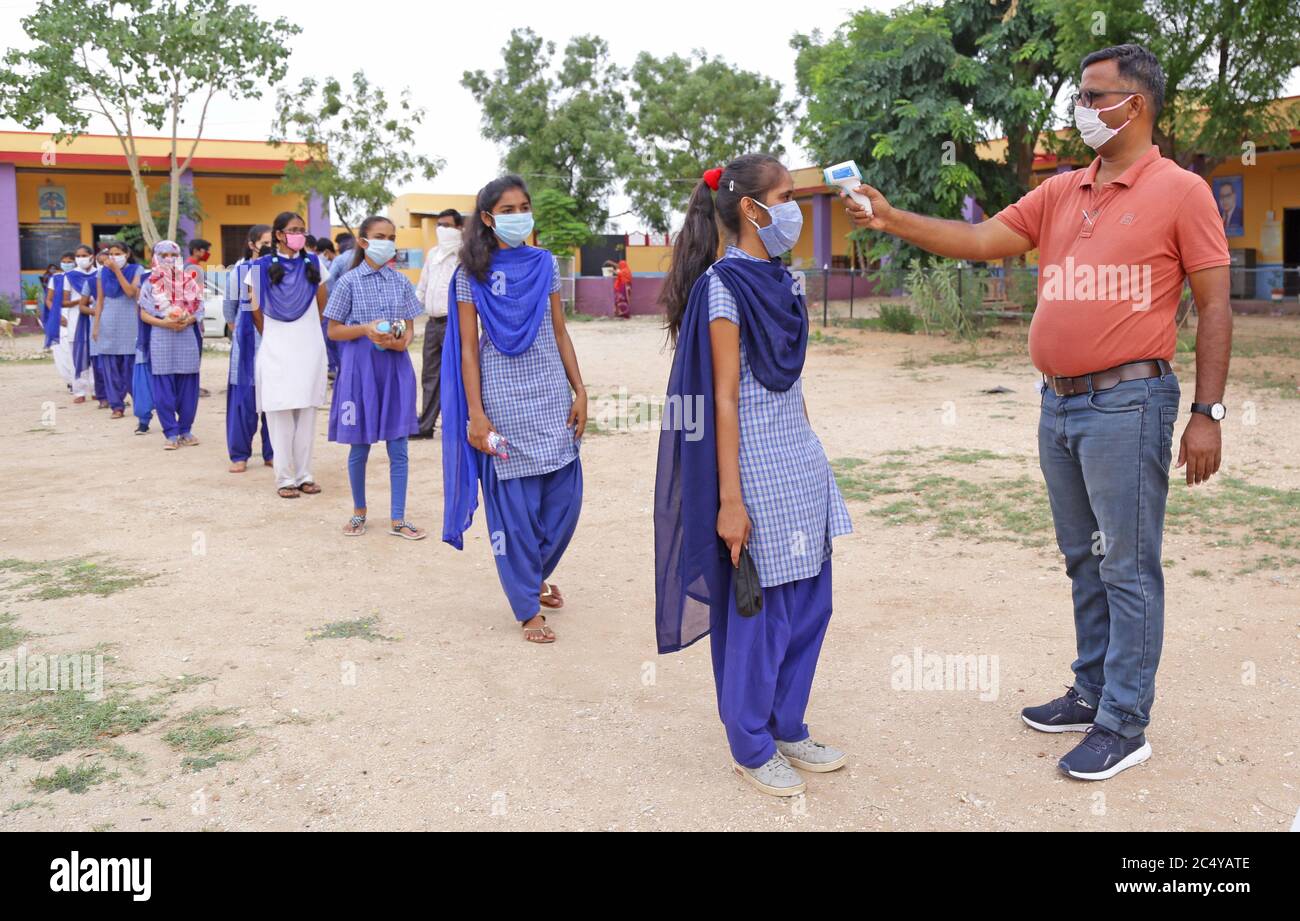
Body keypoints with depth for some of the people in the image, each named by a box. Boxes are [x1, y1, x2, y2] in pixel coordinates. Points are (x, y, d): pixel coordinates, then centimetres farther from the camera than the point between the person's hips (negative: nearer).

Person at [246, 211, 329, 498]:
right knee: (280, 414, -1)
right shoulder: (262, 267, -1)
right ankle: (284, 478, 4)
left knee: (307, 413, 5)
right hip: (276, 352, -2)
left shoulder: (313, 264, 5)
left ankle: (304, 475, 12)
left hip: (310, 348, 2)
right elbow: (255, 309, 7)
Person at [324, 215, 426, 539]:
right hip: (360, 368, -2)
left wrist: (403, 341, -13)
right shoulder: (349, 281, -2)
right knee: (359, 447, 7)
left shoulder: (401, 282, 6)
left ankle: (398, 519, 10)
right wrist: (366, 329, -17)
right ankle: (359, 511, 26)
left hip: (396, 367, 2)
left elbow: (410, 327, 10)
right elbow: (333, 331, 0)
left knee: (398, 447, 2)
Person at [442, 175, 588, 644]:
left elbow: (560, 333, 11)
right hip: (503, 398, -4)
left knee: (565, 496, 5)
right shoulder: (473, 272, -1)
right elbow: (468, 348, -3)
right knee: (514, 504, 0)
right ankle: (528, 609, 13)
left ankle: (535, 575, 32)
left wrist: (579, 390, 4)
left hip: (552, 395, 4)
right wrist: (476, 415, -10)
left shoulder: (544, 263, 8)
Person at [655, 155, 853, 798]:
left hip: (799, 459, 8)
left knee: (810, 604, 13)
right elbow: (724, 400, -16)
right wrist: (730, 500, -18)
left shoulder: (779, 281, 12)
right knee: (761, 611, 2)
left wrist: (810, 454, 18)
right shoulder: (723, 287, -13)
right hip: (754, 461, -8)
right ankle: (751, 749, 19)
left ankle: (788, 730, 29)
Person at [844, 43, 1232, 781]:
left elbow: (1215, 307, -6)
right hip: (1059, 403, 7)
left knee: (1128, 568, -1)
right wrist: (892, 220, -2)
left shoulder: (1181, 192, -4)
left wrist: (1208, 414, -10)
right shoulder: (1060, 193, 12)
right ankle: (1093, 692, 28)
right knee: (1085, 560, 15)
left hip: (1127, 402, -6)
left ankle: (1124, 726, 9)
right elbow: (980, 242, 8)